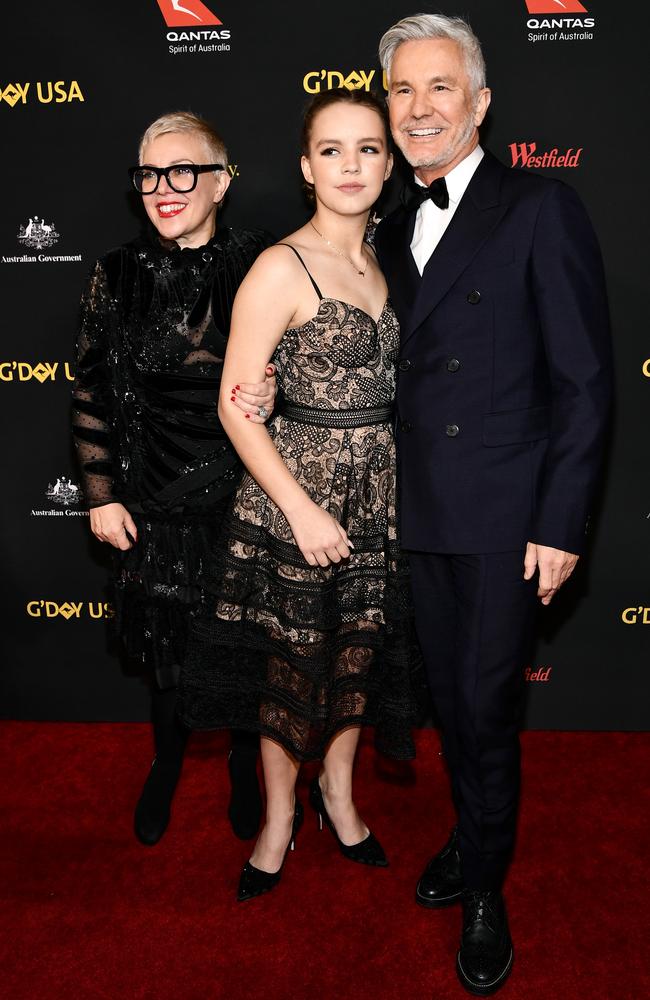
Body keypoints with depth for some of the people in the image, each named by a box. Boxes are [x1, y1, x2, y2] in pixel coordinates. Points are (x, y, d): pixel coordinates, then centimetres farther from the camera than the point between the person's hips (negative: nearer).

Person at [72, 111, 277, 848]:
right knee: (164, 644, 15)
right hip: (155, 500, 2)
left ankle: (246, 771, 38)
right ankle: (166, 765, 44)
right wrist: (102, 494, 1)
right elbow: (91, 394, 3)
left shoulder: (259, 266, -6)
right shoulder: (118, 276, -1)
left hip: (242, 491, -1)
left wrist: (271, 394, -22)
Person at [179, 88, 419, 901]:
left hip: (376, 493, 6)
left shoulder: (379, 262, 8)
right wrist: (301, 509, -18)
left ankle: (337, 793, 41)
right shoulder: (280, 268, -13)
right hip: (296, 498, -6)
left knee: (360, 652, 17)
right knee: (292, 662, 9)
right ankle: (279, 818, 33)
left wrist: (402, 483, 9)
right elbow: (236, 406, -15)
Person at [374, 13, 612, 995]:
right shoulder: (397, 229, 12)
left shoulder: (542, 208, -8)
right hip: (422, 511, 6)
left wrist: (561, 525, -14)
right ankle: (473, 837, 40)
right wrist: (393, 491, 9)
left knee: (487, 705, 3)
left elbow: (584, 381, -10)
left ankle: (485, 887, 26)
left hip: (506, 514, -6)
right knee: (452, 696, 17)